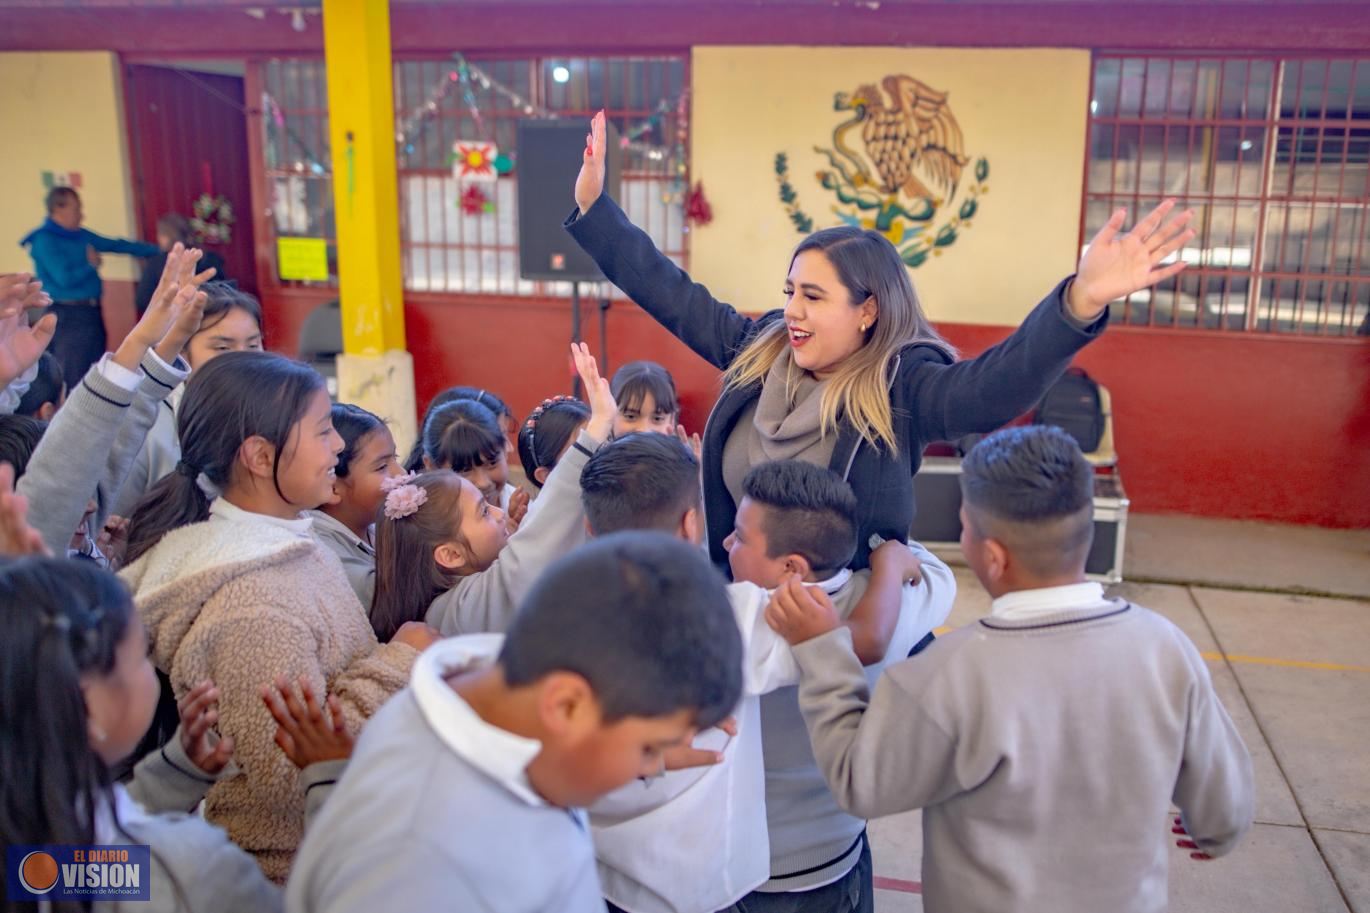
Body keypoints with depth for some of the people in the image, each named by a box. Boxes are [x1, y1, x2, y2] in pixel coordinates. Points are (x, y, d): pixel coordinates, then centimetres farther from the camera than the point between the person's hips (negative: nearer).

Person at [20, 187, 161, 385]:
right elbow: (65, 278, -19)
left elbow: (117, 245, 16)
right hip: (68, 315, -8)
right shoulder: (45, 240, -10)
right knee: (73, 377, -9)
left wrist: (157, 250, 15)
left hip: (91, 311, 8)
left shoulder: (81, 235, 12)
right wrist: (91, 265, -3)